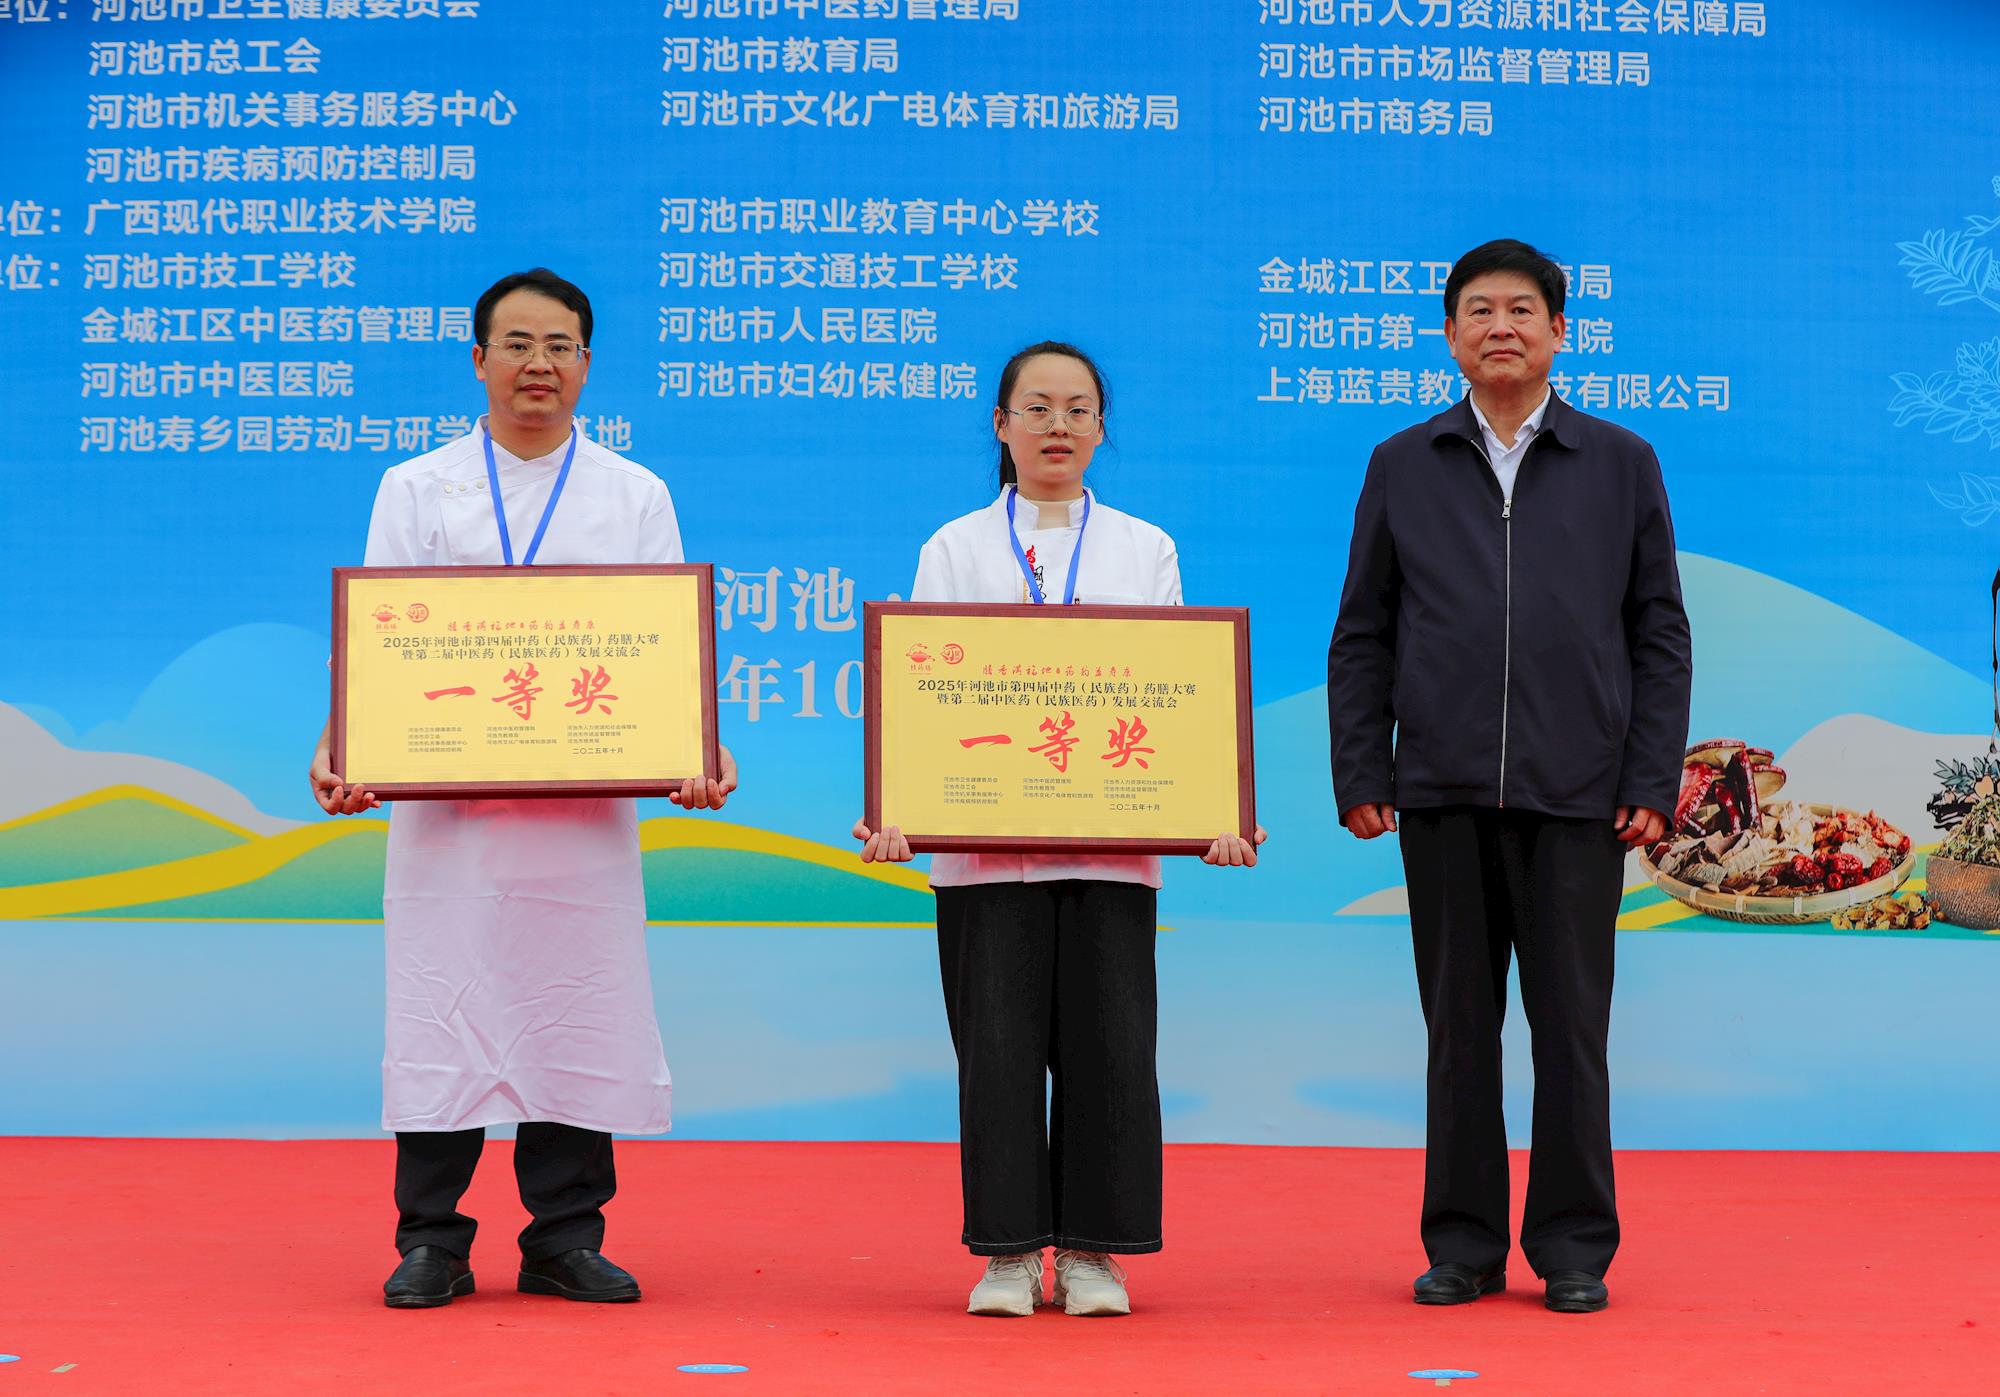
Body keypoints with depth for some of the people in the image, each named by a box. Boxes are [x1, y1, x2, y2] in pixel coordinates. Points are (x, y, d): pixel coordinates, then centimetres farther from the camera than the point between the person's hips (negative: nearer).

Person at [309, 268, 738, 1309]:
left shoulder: (636, 497, 13)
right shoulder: (415, 489, 12)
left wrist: (701, 752, -11)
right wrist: (338, 746, -12)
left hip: (588, 807, 1)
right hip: (445, 799, 0)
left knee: (579, 1014, 1)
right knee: (442, 1009, -1)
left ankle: (566, 1241, 12)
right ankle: (430, 1242, 9)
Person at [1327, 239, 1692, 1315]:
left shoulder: (1622, 465, 9)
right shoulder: (1401, 468, 10)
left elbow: (1660, 635, 7)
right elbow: (1361, 637, 10)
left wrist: (1653, 782, -1)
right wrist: (1359, 777, 1)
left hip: (1576, 793, -1)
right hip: (1443, 792, 1)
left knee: (1571, 1026, 2)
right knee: (1459, 1027, 6)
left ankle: (1574, 1247, 12)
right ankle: (1462, 1244, 15)